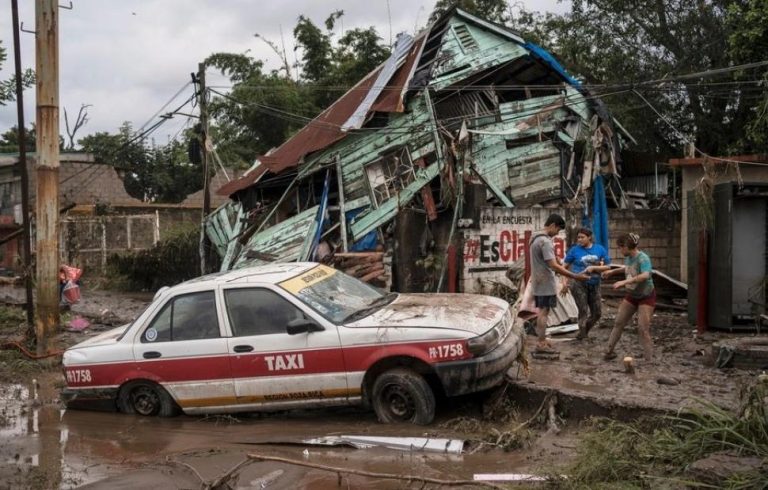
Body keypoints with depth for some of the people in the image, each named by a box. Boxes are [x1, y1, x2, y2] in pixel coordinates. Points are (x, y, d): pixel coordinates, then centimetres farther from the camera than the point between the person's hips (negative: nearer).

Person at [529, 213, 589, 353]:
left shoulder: (535, 238, 12)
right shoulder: (545, 241, -19)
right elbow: (553, 266, -25)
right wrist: (575, 276, -24)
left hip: (538, 282, 10)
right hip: (545, 283, -10)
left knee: (542, 311, 14)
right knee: (544, 312, -5)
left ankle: (542, 341, 19)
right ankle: (541, 343, -2)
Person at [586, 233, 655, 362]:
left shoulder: (643, 258, -28)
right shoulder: (628, 257, -5)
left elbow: (645, 275, -46)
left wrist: (624, 282, -51)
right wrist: (612, 271, 16)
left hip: (646, 297, -8)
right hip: (631, 295, 8)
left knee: (643, 328, -12)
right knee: (618, 323, 10)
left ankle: (649, 360, -5)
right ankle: (609, 351, 22)